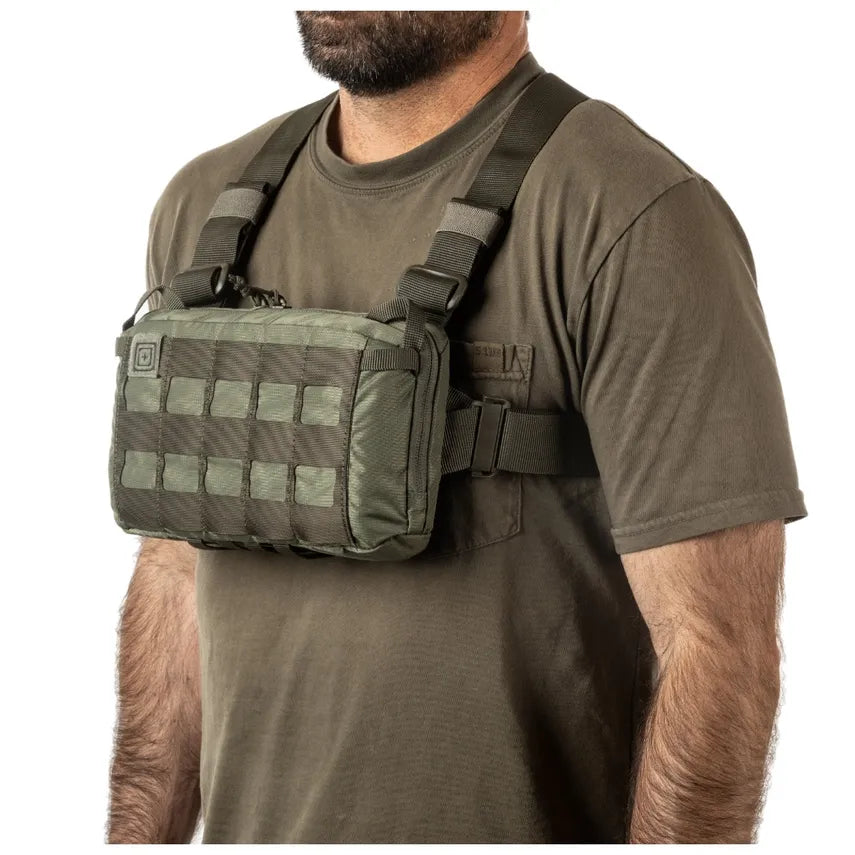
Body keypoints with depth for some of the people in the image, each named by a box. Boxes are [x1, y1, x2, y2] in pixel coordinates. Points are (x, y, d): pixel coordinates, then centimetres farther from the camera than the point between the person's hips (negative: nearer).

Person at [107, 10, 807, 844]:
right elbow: (177, 572, 8)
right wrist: (138, 837, 6)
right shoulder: (205, 205, 3)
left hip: (525, 820, -5)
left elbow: (718, 648, -18)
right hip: (244, 823, 6)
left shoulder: (634, 221, -17)